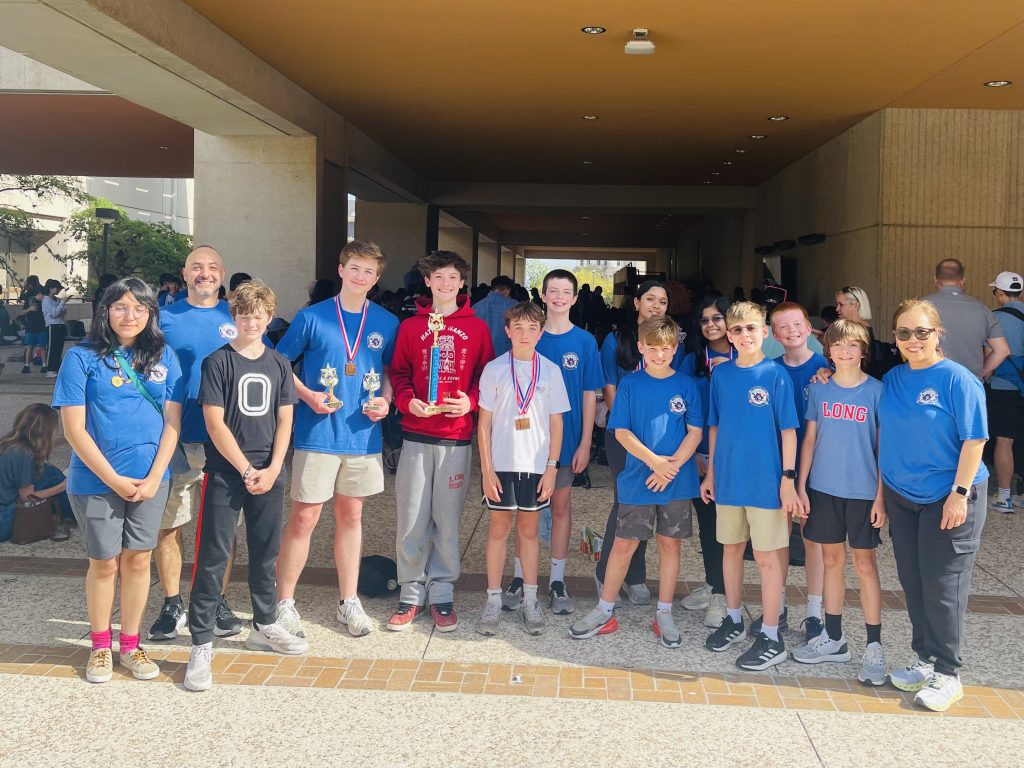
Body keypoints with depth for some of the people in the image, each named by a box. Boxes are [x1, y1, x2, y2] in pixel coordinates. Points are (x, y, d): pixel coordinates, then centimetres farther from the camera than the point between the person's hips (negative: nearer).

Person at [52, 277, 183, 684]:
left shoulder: (164, 356, 3)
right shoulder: (82, 357, -5)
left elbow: (172, 420, 3)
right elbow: (74, 428, -8)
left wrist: (154, 477, -7)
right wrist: (115, 480, -12)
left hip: (150, 479, 2)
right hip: (96, 479, -2)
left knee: (138, 560, 8)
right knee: (104, 563, 8)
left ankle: (130, 645, 24)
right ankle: (100, 647, 26)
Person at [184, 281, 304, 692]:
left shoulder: (279, 364, 9)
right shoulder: (218, 362, -3)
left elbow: (284, 421, 7)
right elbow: (215, 423, -8)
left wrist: (271, 470, -5)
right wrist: (246, 469, -11)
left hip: (269, 475, 4)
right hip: (225, 473, -4)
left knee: (265, 553, 14)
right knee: (213, 557, -3)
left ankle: (264, 626, 30)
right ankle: (202, 643, 3)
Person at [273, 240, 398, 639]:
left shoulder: (386, 323, 5)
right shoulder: (312, 317, -3)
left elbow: (392, 371, 16)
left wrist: (385, 400, -4)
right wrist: (308, 395, -12)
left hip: (363, 434, 3)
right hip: (317, 433, -3)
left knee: (351, 516, 13)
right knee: (304, 517, -1)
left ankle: (349, 602, 23)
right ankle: (284, 603, 12)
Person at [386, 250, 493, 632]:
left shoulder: (476, 327, 6)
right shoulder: (410, 326, 7)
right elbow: (398, 372, 9)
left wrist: (471, 401, -9)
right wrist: (406, 400, -8)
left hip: (457, 436, 0)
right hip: (416, 433, 1)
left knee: (447, 519, 5)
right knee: (411, 519, 3)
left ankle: (442, 594, 18)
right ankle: (411, 593, 16)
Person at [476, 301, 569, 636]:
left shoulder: (550, 371, 2)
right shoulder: (494, 369, -1)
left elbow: (556, 423, 5)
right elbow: (484, 422, 0)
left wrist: (552, 467, -2)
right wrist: (487, 469, -5)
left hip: (536, 465, 1)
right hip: (500, 464, -1)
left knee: (528, 528, 10)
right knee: (499, 527, 6)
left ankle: (529, 599, 19)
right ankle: (493, 599, 15)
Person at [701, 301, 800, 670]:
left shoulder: (776, 375, -8)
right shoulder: (721, 374, 5)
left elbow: (788, 429, -7)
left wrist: (788, 477, -12)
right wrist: (711, 472, 10)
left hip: (765, 480, -4)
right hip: (728, 477, 5)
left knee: (767, 556, 2)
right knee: (731, 548, 16)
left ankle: (771, 638, 12)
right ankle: (733, 618, 33)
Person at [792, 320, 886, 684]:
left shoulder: (876, 391, -5)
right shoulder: (819, 389, 3)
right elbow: (809, 439, 6)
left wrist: (881, 496, -9)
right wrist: (801, 486, 2)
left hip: (862, 491, -3)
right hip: (823, 489, 3)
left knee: (864, 563, 2)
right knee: (832, 559, 12)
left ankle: (874, 646, 11)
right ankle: (833, 638, 24)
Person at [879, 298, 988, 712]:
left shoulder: (957, 379, -11)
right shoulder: (893, 379, 6)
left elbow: (973, 440, -13)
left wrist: (960, 493, -18)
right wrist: (881, 489, 10)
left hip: (947, 498, -5)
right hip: (901, 498, 6)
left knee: (942, 586, 0)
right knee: (913, 583, 12)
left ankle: (946, 673, 12)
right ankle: (924, 659, 26)